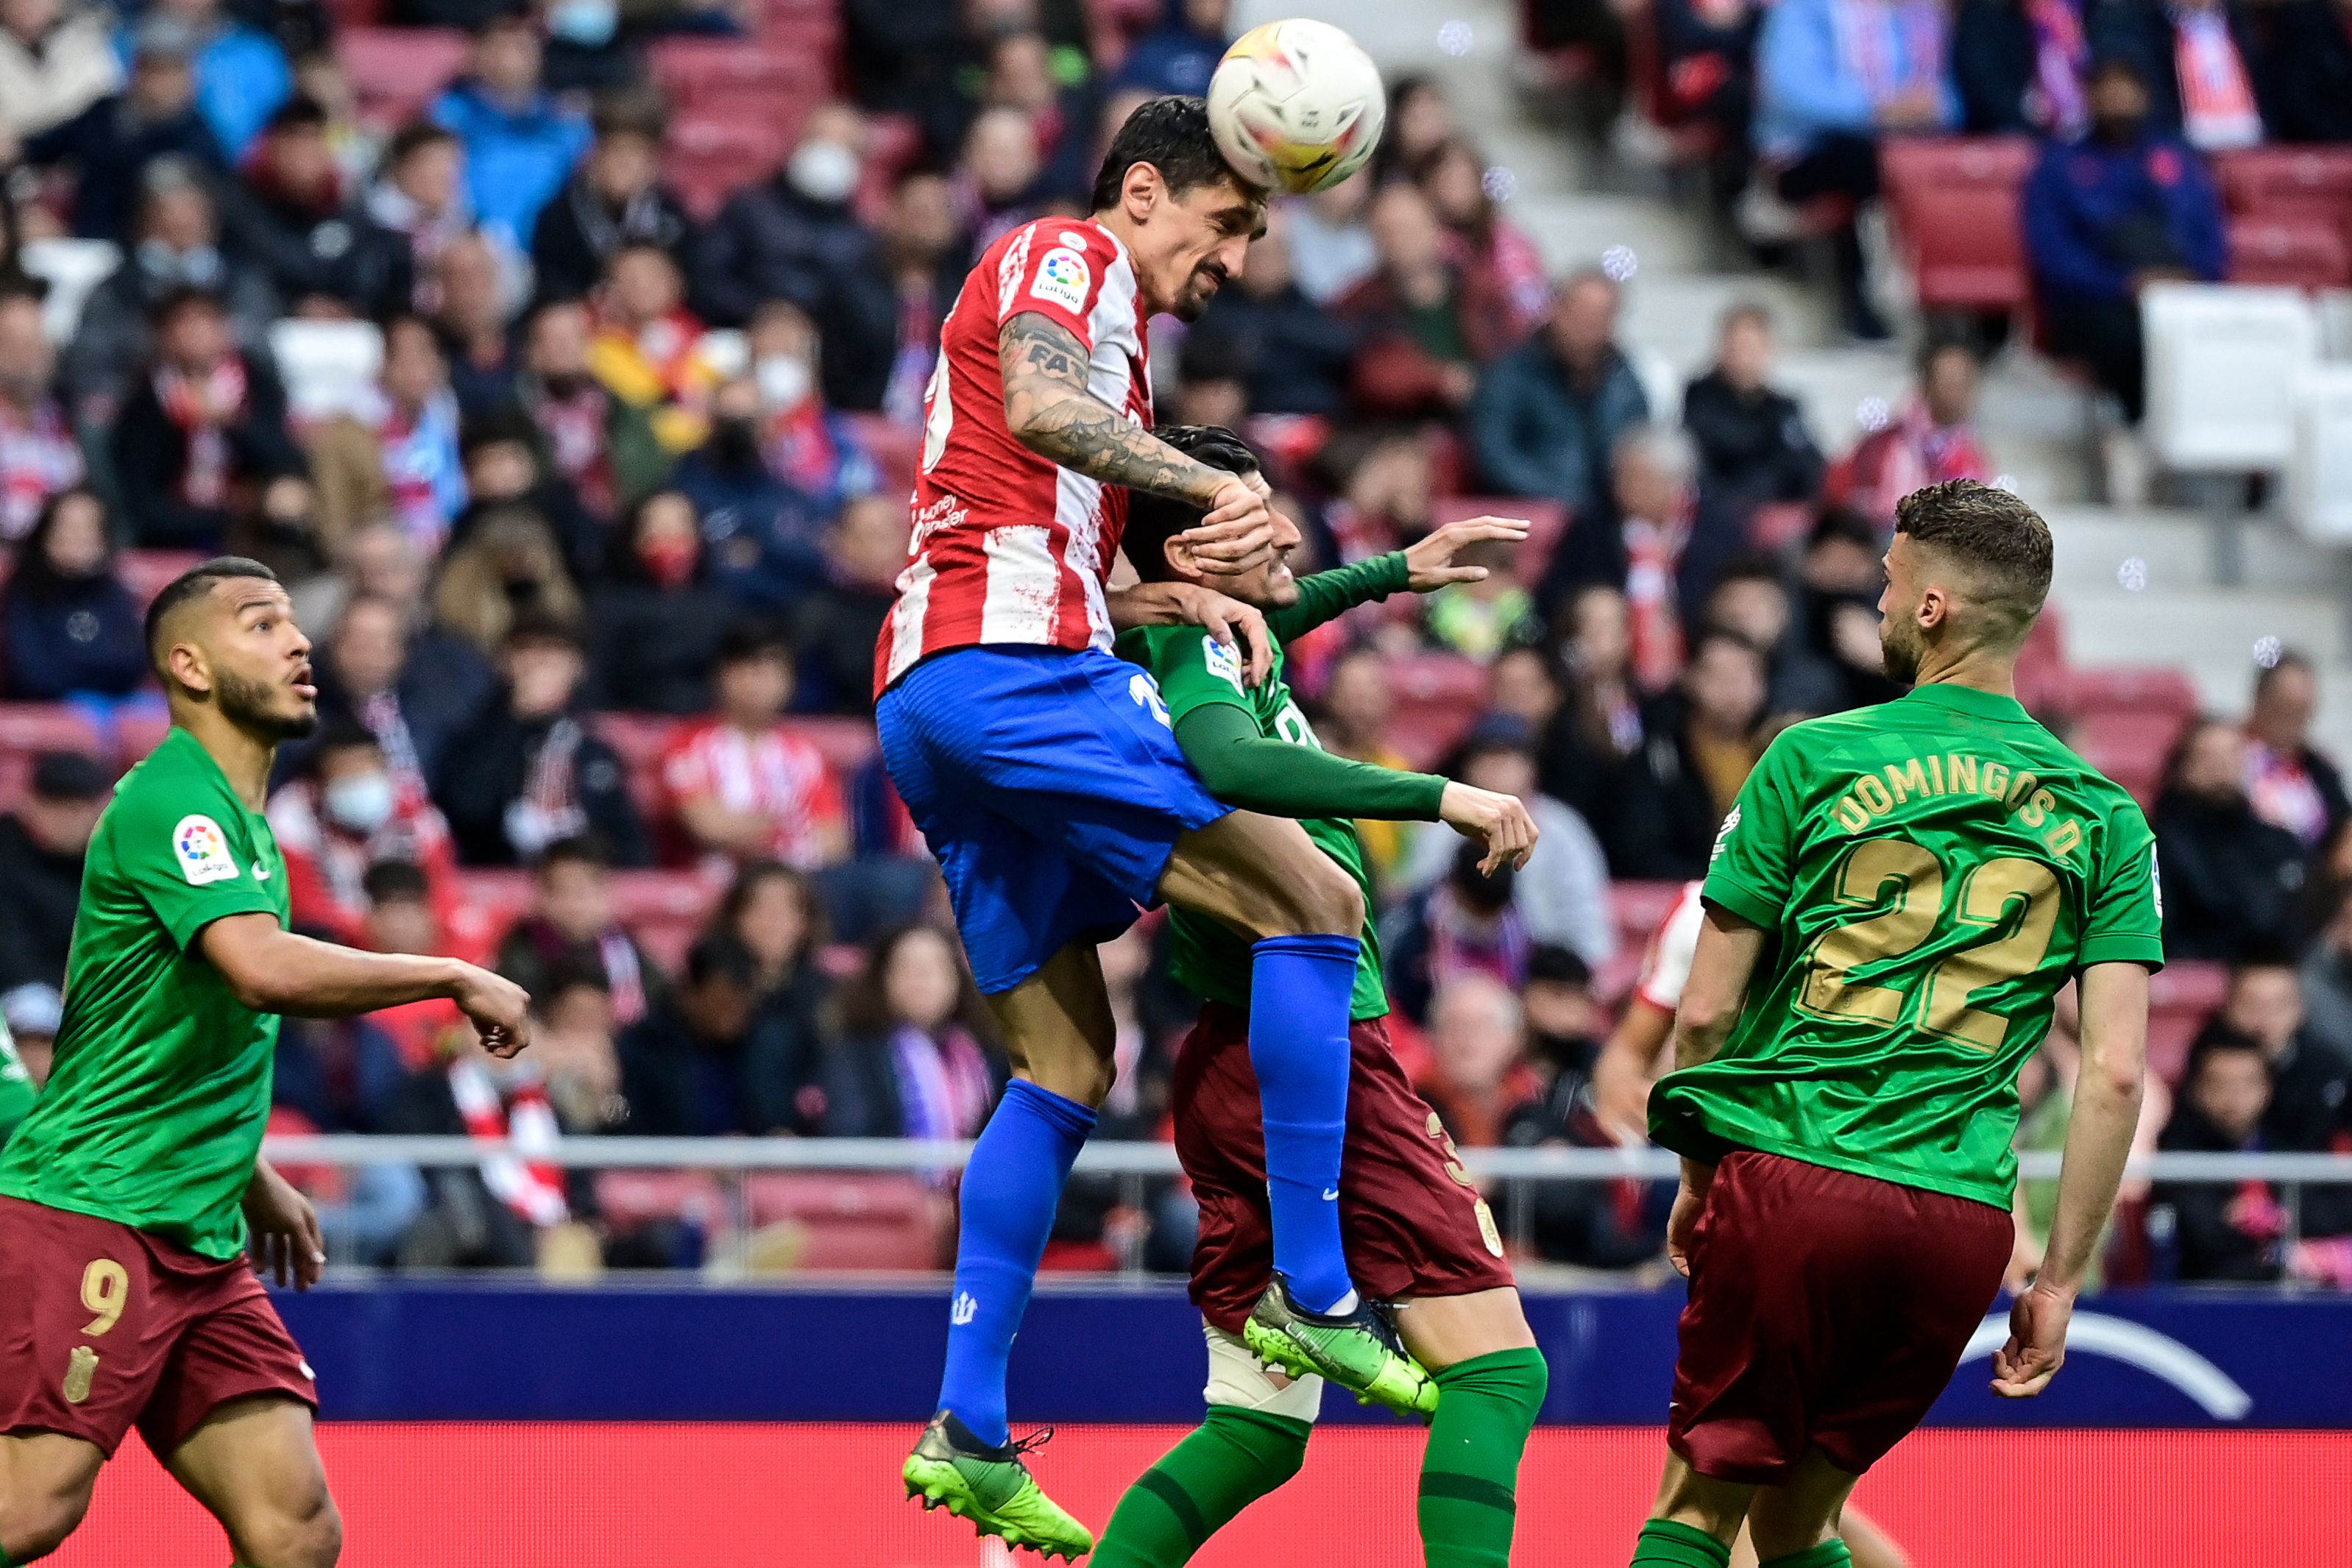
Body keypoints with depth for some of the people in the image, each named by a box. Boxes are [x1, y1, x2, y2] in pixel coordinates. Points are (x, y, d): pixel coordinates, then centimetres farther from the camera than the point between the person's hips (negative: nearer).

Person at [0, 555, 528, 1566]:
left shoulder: (248, 828, 19)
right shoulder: (170, 799, -11)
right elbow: (267, 970, -28)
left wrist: (254, 1179, 28)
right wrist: (458, 979, -18)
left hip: (199, 1246, 9)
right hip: (86, 1215, -9)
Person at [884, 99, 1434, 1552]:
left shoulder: (1108, 333, 31)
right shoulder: (1071, 257, 2)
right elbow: (1038, 409, -20)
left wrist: (1177, 597, 13)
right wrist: (1217, 488, -26)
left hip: (926, 701, 11)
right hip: (1013, 666, -10)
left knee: (1069, 1064, 10)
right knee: (1316, 902, -12)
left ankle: (969, 1433, 4)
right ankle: (1312, 1291, -15)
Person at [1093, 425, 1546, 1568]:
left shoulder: (1184, 649, 17)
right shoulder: (1208, 656, -11)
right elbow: (1234, 762, -34)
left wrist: (1392, 571, 49)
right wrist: (1440, 798, -34)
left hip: (1240, 1072, 10)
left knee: (1259, 1427, 11)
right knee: (1497, 1367, -13)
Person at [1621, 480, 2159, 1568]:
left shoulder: (1813, 759, 2)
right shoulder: (2101, 818, 9)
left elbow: (1706, 1010, 4)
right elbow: (2115, 1072, 2)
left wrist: (1698, 1180, 18)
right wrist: (2060, 1279, 8)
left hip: (1789, 1180, -3)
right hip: (1962, 1215, 3)